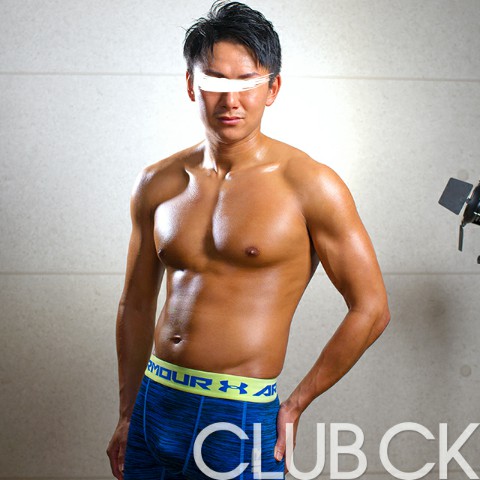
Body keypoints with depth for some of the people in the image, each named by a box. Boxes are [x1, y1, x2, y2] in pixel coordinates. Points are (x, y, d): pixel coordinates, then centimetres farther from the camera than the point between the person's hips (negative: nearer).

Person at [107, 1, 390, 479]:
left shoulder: (309, 185, -9)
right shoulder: (157, 184, 5)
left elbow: (371, 309, -5)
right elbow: (135, 306, 13)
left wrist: (296, 404, -3)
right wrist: (127, 415, 12)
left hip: (240, 421, -4)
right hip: (154, 404, 4)